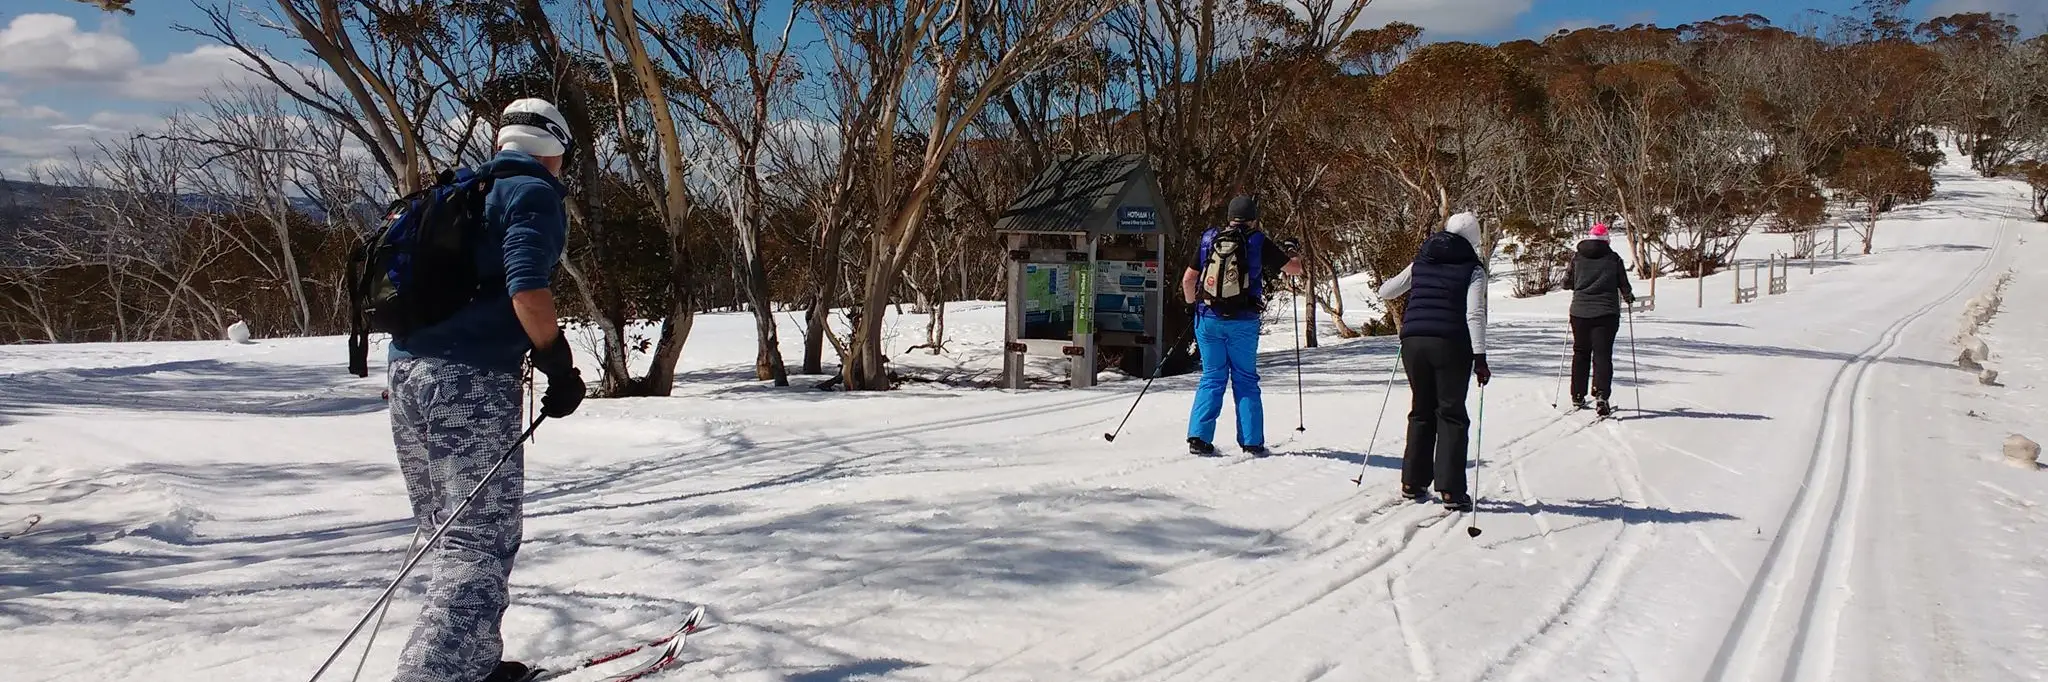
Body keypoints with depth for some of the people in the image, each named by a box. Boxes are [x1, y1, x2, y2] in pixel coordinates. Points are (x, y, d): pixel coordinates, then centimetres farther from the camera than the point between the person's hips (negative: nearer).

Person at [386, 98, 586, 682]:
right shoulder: (534, 192, -3)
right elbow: (527, 285, -19)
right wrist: (561, 367, -13)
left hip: (407, 370, 9)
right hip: (471, 380, -9)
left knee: (452, 536, 16)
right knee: (483, 542, -7)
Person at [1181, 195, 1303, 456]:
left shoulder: (1209, 239, 5)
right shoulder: (1258, 242, -2)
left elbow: (1188, 280, 6)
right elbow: (1296, 269, 6)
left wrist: (1192, 304, 24)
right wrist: (1290, 251, 27)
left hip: (1208, 318, 2)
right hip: (1243, 322, -2)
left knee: (1212, 378, 10)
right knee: (1245, 379, 10)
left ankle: (1199, 437, 0)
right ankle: (1252, 442, 9)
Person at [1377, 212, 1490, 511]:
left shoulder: (1420, 263, 13)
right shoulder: (1473, 269, 1)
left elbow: (1384, 292, 21)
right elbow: (1474, 314, -11)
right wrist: (1480, 357, -14)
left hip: (1413, 342, 4)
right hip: (1451, 344, -4)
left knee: (1421, 411, 16)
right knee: (1451, 415, 2)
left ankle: (1413, 482, 16)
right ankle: (1451, 490, -4)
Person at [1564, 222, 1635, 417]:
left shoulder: (1577, 257, 1)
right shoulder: (1613, 258, -3)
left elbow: (1568, 280, 8)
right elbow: (1624, 285, 2)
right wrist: (1629, 297, 24)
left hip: (1580, 311, 2)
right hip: (1606, 313, -2)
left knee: (1580, 353, 15)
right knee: (1602, 355, -2)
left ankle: (1577, 397, 19)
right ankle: (1601, 396, -17)